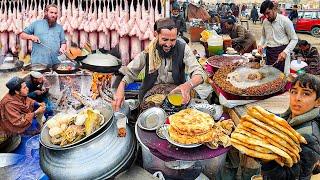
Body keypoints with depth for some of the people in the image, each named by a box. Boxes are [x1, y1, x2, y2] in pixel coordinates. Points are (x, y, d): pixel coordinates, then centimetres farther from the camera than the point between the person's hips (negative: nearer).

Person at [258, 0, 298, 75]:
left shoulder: (285, 21, -11)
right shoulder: (265, 22, 5)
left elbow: (294, 39, -8)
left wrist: (285, 52, -19)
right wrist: (261, 44, 2)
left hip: (281, 52, -5)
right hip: (269, 52, 5)